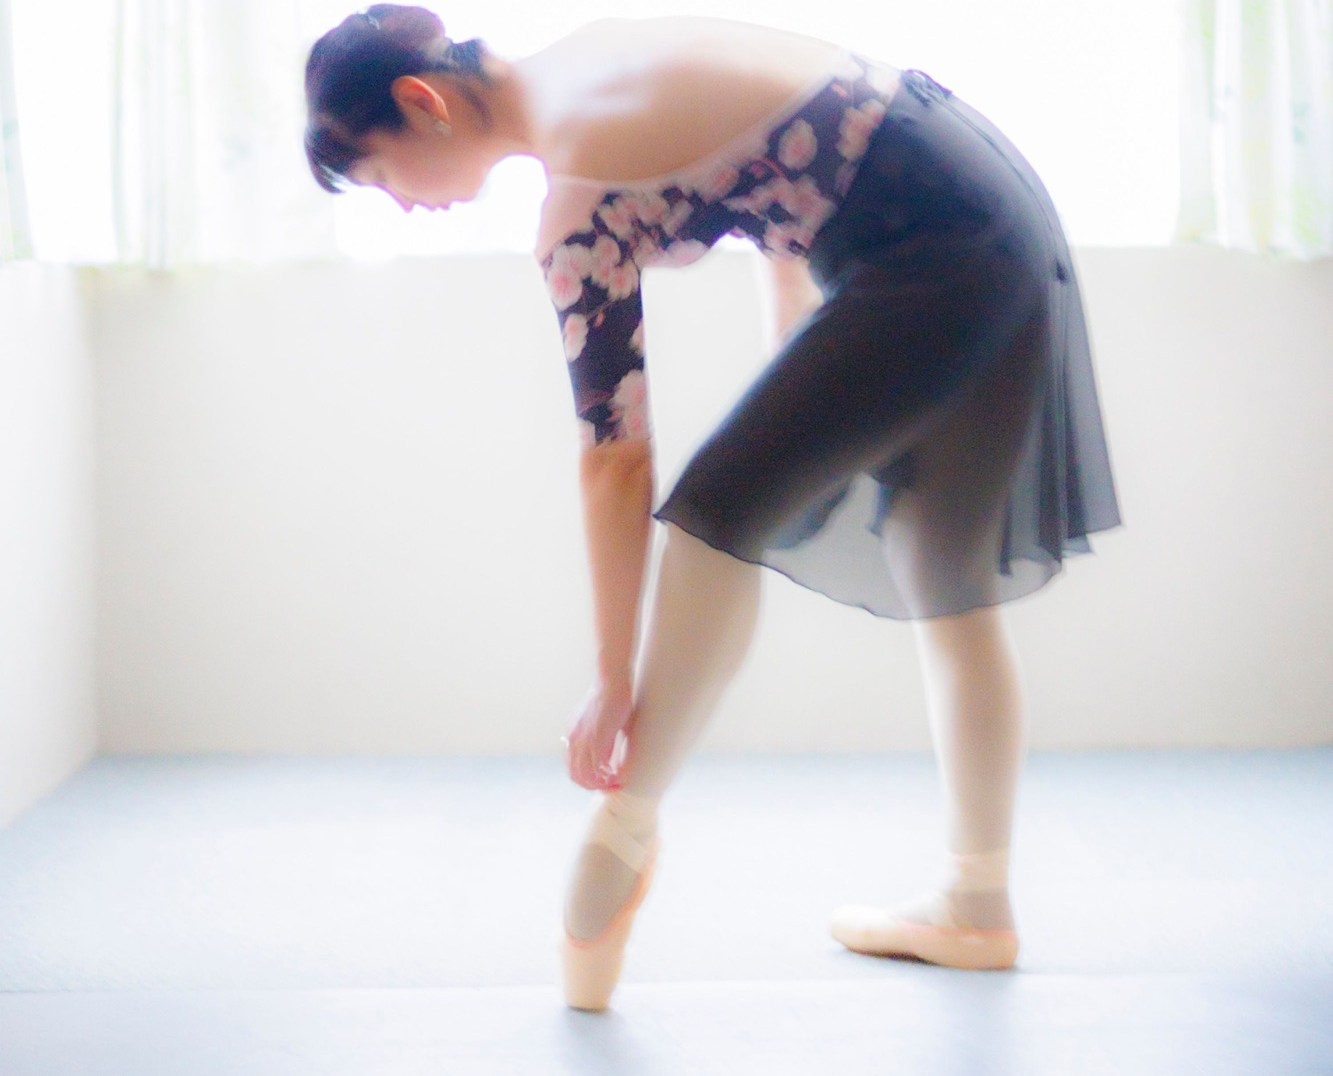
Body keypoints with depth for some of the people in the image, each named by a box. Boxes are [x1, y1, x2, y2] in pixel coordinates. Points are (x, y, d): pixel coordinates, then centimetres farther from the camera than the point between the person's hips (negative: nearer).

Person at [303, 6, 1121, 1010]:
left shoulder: (581, 197, -18)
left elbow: (615, 457, -17)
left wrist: (614, 678, -11)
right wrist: (806, 356, 18)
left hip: (936, 258, -10)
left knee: (720, 510, -13)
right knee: (946, 586, 12)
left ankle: (622, 835, -4)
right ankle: (978, 907, 20)